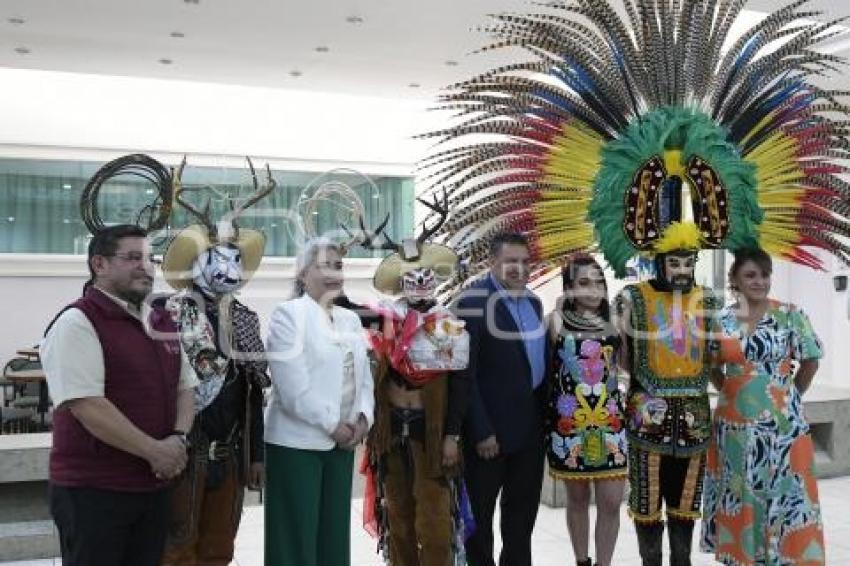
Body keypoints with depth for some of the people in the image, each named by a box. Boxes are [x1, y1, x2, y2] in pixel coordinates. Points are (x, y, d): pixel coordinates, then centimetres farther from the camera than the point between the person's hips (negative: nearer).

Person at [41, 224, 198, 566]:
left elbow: (185, 386, 14)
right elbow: (87, 405, -21)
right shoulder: (78, 322, -12)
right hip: (92, 489, -7)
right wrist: (155, 451, -17)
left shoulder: (162, 322, 11)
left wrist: (179, 438, -5)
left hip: (154, 485, 7)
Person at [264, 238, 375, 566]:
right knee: (297, 535, 0)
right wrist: (332, 424, -13)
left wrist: (364, 417, -3)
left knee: (335, 533, 11)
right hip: (298, 440, -6)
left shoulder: (350, 319, 13)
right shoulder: (288, 314, -8)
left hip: (343, 441, 6)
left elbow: (363, 375, 14)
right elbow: (292, 385, -17)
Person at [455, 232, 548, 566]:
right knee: (479, 510, 8)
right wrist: (481, 430, -19)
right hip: (491, 425, -7)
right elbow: (465, 371, -17)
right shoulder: (474, 301, -14)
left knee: (523, 508, 19)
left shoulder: (532, 301, 9)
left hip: (530, 424, 7)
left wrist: (543, 415, 10)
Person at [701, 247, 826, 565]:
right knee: (738, 493, 9)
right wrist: (731, 393, 3)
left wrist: (789, 397, 4)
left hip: (780, 421, -2)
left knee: (781, 490, 1)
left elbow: (810, 361, 4)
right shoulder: (721, 320, 2)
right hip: (735, 421, 2)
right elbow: (714, 367, 14)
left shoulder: (790, 315, -4)